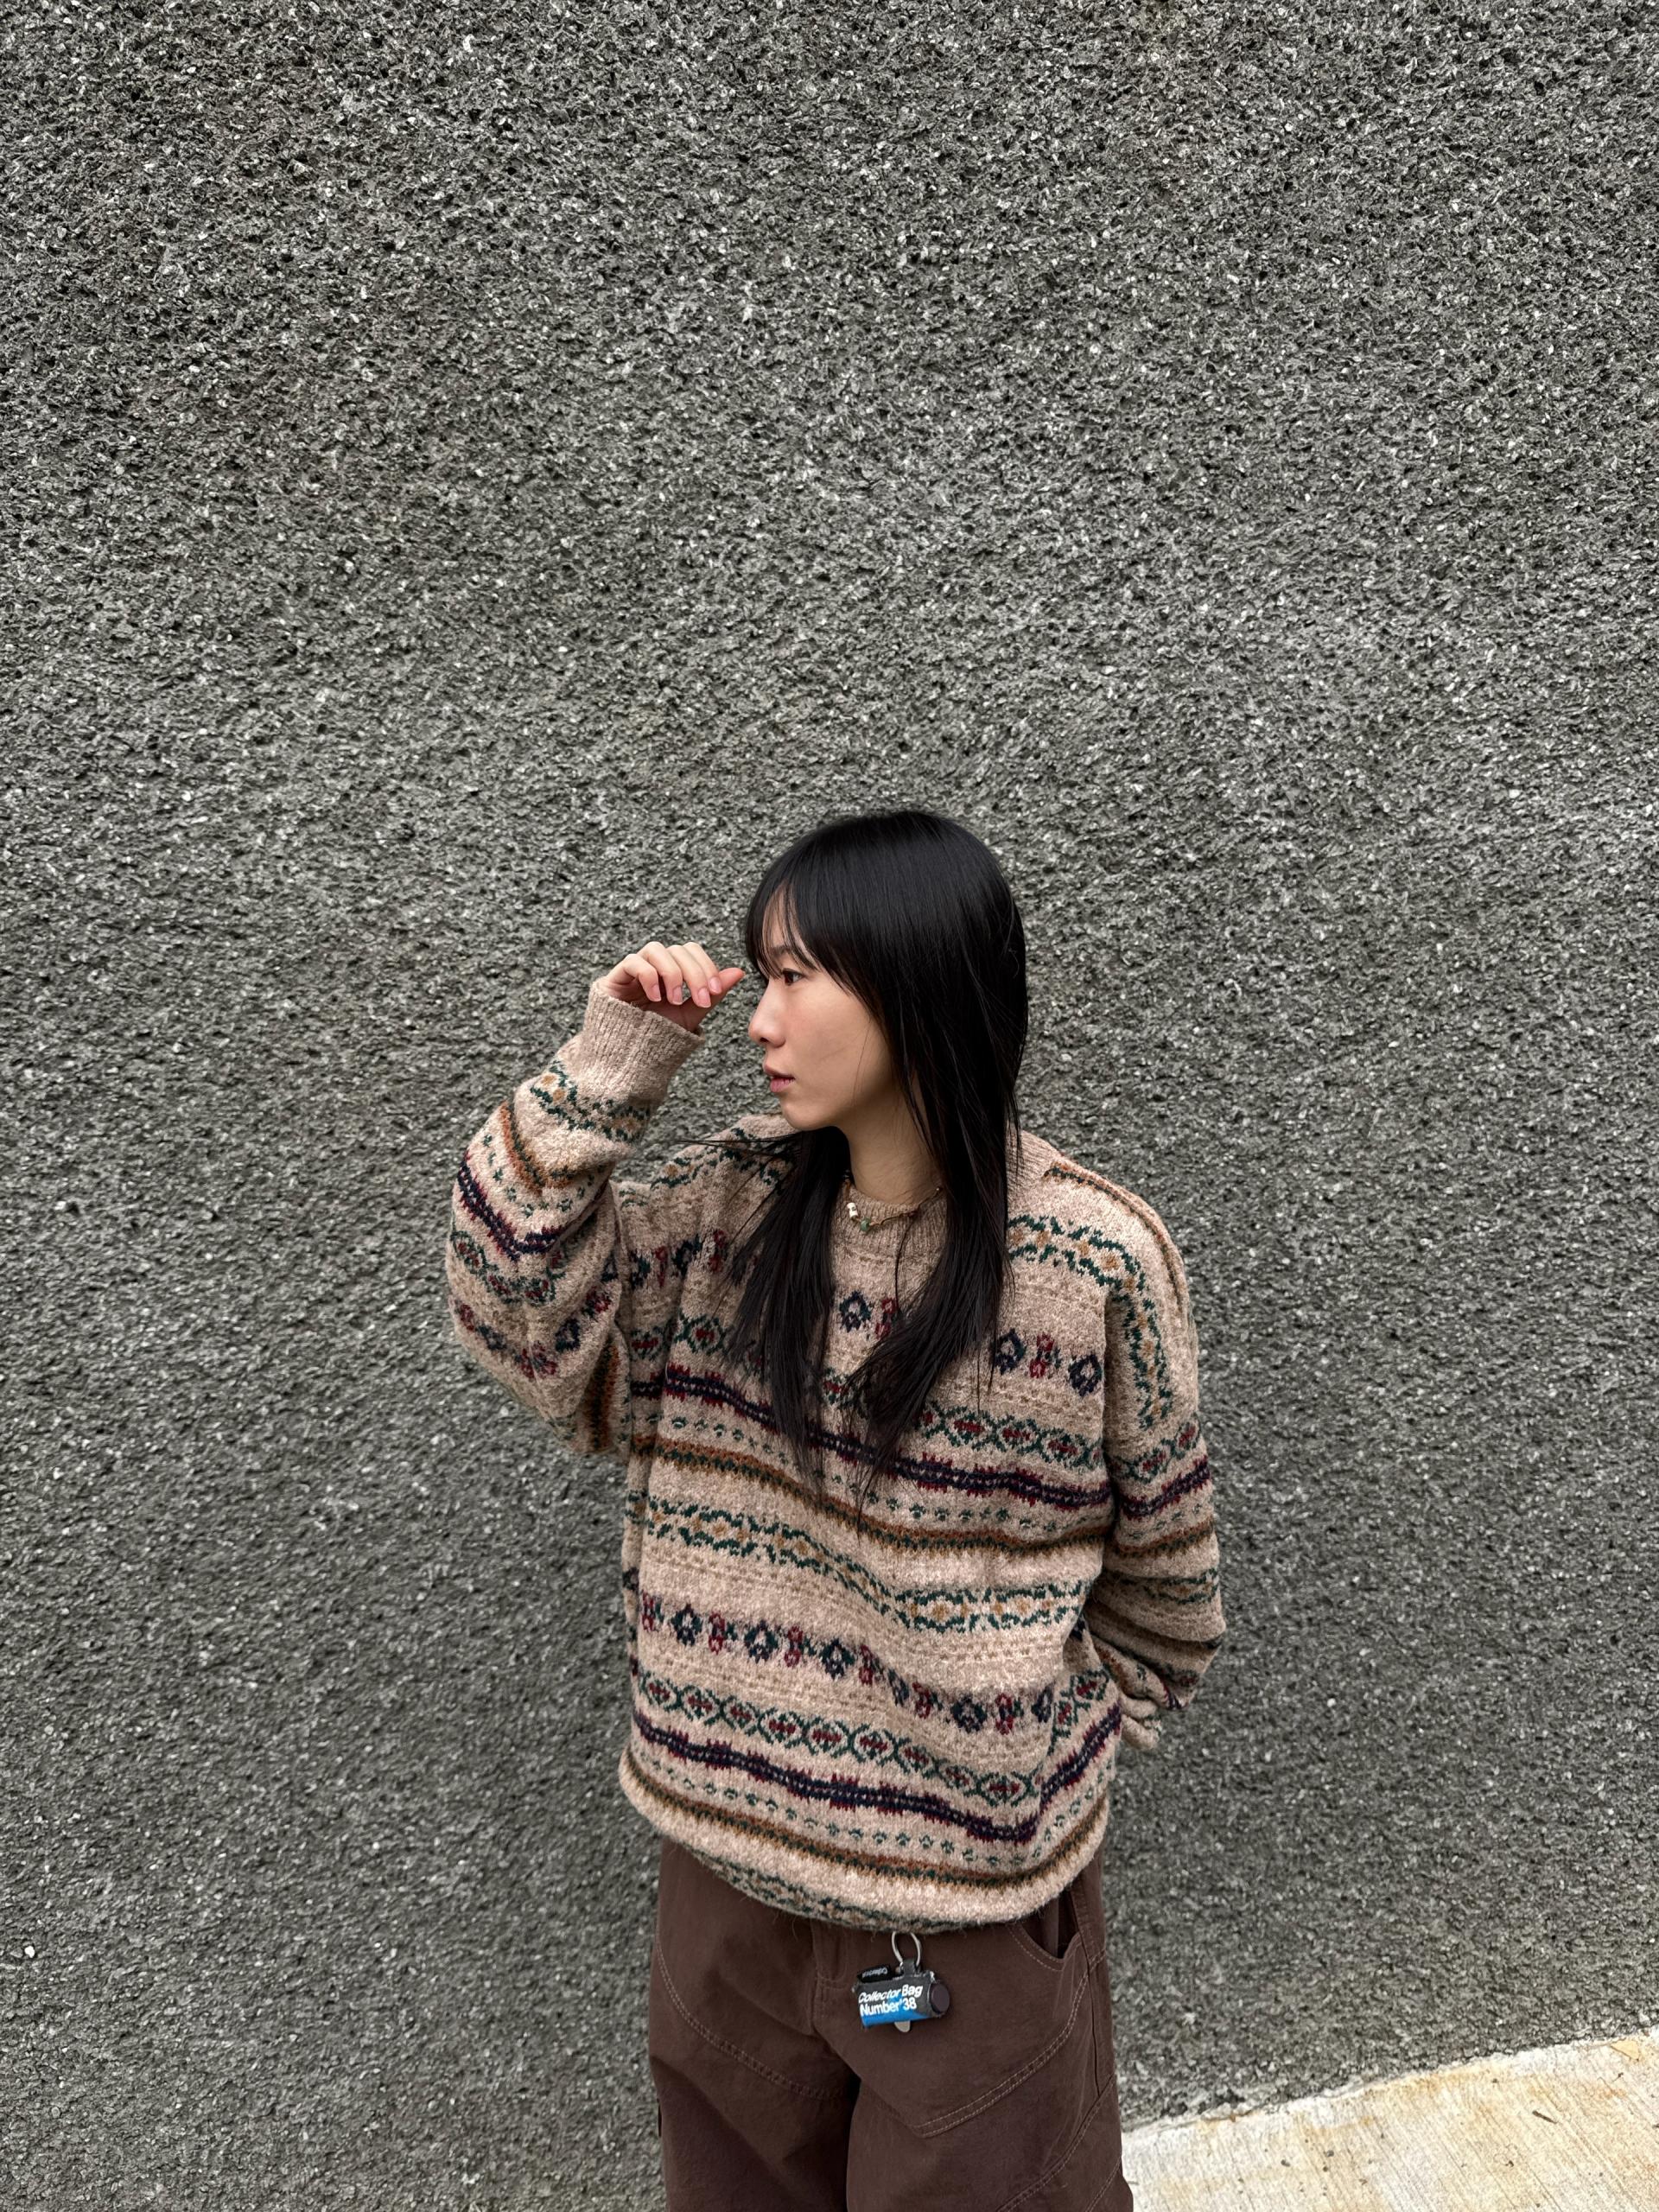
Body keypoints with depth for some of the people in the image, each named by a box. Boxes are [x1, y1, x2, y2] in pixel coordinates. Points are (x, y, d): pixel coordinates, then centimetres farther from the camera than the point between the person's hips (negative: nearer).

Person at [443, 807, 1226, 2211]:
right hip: (728, 1848, 4)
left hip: (973, 1895, -3)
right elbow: (518, 1315, -11)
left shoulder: (1096, 1257, -18)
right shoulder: (729, 1206, -7)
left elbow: (1163, 1573, -7)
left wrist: (1051, 1752, 2)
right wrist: (605, 1070, -17)